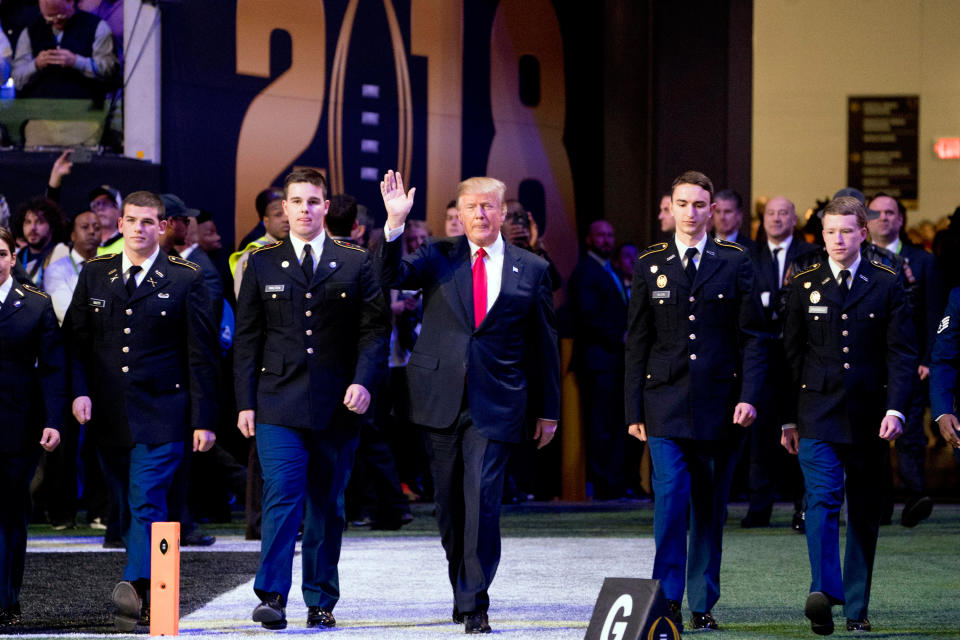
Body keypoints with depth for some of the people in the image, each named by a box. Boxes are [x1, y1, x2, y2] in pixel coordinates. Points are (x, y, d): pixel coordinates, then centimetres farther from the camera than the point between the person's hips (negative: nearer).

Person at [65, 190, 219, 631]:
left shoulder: (185, 280, 1)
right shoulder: (94, 274, 10)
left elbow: (201, 356, 0)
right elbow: (75, 339, 12)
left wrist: (203, 420, -5)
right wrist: (79, 391, -6)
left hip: (161, 413, -4)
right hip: (110, 413, 4)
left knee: (146, 502, -17)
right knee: (130, 505, 8)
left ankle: (138, 587, -27)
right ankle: (152, 599, 15)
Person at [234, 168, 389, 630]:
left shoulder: (355, 263, 7)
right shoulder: (262, 263, 7)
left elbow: (374, 329, 4)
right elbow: (247, 338, 8)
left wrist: (363, 381, -11)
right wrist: (245, 402, 1)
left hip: (335, 406, 1)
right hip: (278, 405, -1)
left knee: (327, 504, 6)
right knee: (283, 496, -13)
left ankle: (321, 601, 14)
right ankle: (272, 596, -13)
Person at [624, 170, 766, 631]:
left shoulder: (735, 263, 5)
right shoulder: (649, 265, 7)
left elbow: (753, 337, 3)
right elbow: (637, 342, 8)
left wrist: (749, 397, -8)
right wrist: (634, 409, 3)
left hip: (719, 401, 0)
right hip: (666, 402, 0)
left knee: (711, 506, 5)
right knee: (670, 497, -13)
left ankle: (703, 605, 13)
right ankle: (668, 600, -11)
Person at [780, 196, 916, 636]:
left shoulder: (886, 285, 3)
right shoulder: (804, 285, 6)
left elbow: (901, 353, 0)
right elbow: (791, 355, 9)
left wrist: (895, 409, -13)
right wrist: (789, 418, 7)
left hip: (867, 417, 1)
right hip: (818, 414, -1)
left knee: (864, 512, 6)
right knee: (822, 500, -16)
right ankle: (824, 593, -27)